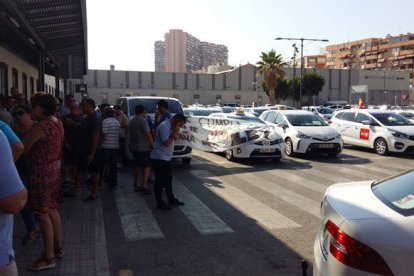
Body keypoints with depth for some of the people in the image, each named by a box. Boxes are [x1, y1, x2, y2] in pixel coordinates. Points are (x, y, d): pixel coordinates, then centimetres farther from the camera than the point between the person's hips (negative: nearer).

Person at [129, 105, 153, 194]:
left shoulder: (132, 121, 12)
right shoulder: (143, 121, -15)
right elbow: (148, 134, -18)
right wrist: (152, 145, -9)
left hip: (134, 147, 8)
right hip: (143, 148, -8)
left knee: (138, 166, 15)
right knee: (147, 166, -3)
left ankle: (138, 185, 17)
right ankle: (144, 186, -8)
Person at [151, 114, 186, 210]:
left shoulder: (171, 126, 11)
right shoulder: (164, 126, -20)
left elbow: (174, 138, 15)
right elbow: (166, 143, -23)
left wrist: (175, 133, -2)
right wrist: (174, 132, -18)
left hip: (166, 158, 10)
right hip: (159, 158, -10)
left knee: (168, 179, 18)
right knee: (160, 181, -2)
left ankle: (171, 199, 29)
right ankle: (160, 203, 6)